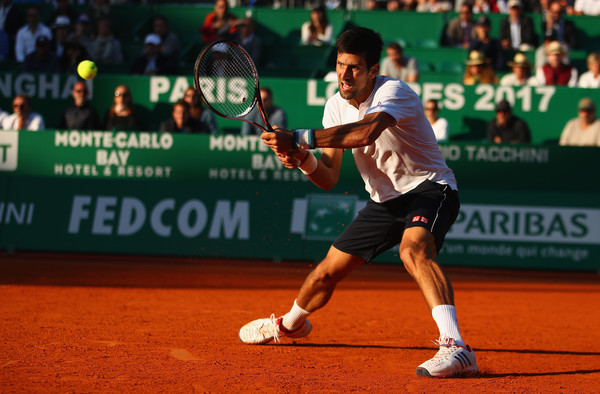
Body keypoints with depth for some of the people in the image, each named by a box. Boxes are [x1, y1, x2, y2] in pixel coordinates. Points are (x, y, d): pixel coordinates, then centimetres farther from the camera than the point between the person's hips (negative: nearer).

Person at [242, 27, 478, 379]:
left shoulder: (394, 92, -24)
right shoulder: (336, 106, -1)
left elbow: (365, 132, -46)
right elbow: (329, 178, -2)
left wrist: (298, 139, -49)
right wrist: (303, 160, -25)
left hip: (429, 188, -7)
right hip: (385, 201, 7)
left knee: (414, 250, -39)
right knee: (326, 273, 13)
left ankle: (455, 347, -52)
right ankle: (290, 324, 47)